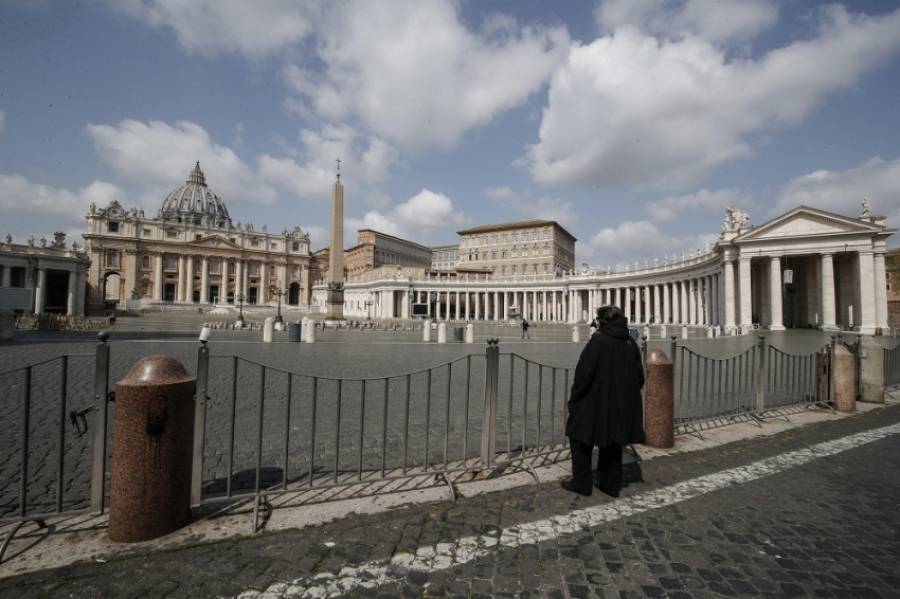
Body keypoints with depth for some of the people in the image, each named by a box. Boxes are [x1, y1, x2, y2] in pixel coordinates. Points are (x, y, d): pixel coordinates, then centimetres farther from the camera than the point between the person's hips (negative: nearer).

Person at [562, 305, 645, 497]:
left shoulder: (598, 341, -18)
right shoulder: (631, 343, 2)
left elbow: (583, 374, -19)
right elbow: (639, 378, 8)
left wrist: (574, 399, -7)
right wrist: (625, 394, 19)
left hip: (595, 403, -6)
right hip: (621, 405, 7)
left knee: (581, 440, 11)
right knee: (612, 443, 20)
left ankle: (581, 483, 18)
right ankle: (611, 483, 30)